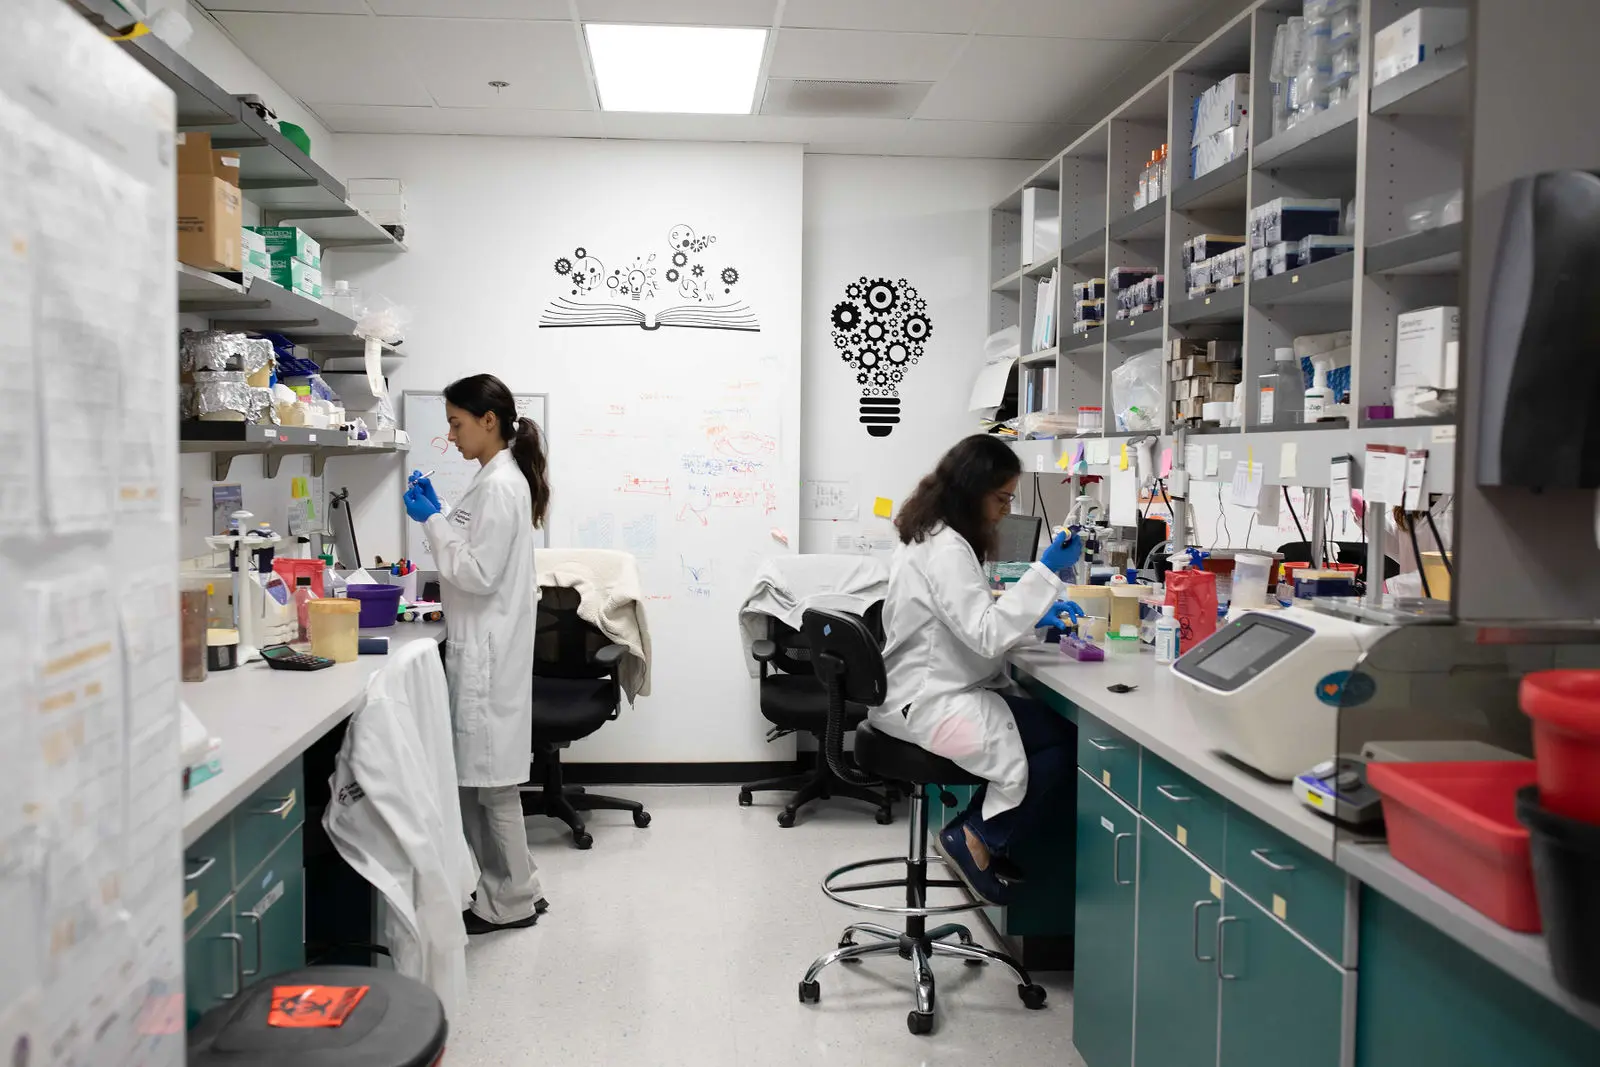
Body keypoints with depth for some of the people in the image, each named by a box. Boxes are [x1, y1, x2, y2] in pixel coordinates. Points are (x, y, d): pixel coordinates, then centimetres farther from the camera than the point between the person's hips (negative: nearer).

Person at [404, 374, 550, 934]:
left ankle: (511, 900, 13)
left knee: (486, 774, 0)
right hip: (480, 645, 10)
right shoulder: (497, 478, 14)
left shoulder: (499, 486, -16)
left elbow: (478, 574, -19)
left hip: (488, 650, -10)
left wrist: (432, 521, -14)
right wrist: (436, 514, 11)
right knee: (479, 772, 15)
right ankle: (511, 888, 25)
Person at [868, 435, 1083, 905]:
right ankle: (978, 839, 3)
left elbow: (968, 620, 21)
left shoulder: (931, 535, 12)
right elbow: (985, 635, -25)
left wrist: (1034, 617, 10)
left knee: (1054, 723, 6)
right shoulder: (946, 549, -20)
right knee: (1067, 739, -10)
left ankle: (982, 836, 11)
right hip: (932, 703, -10)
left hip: (926, 693, 10)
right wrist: (1046, 572, -24)